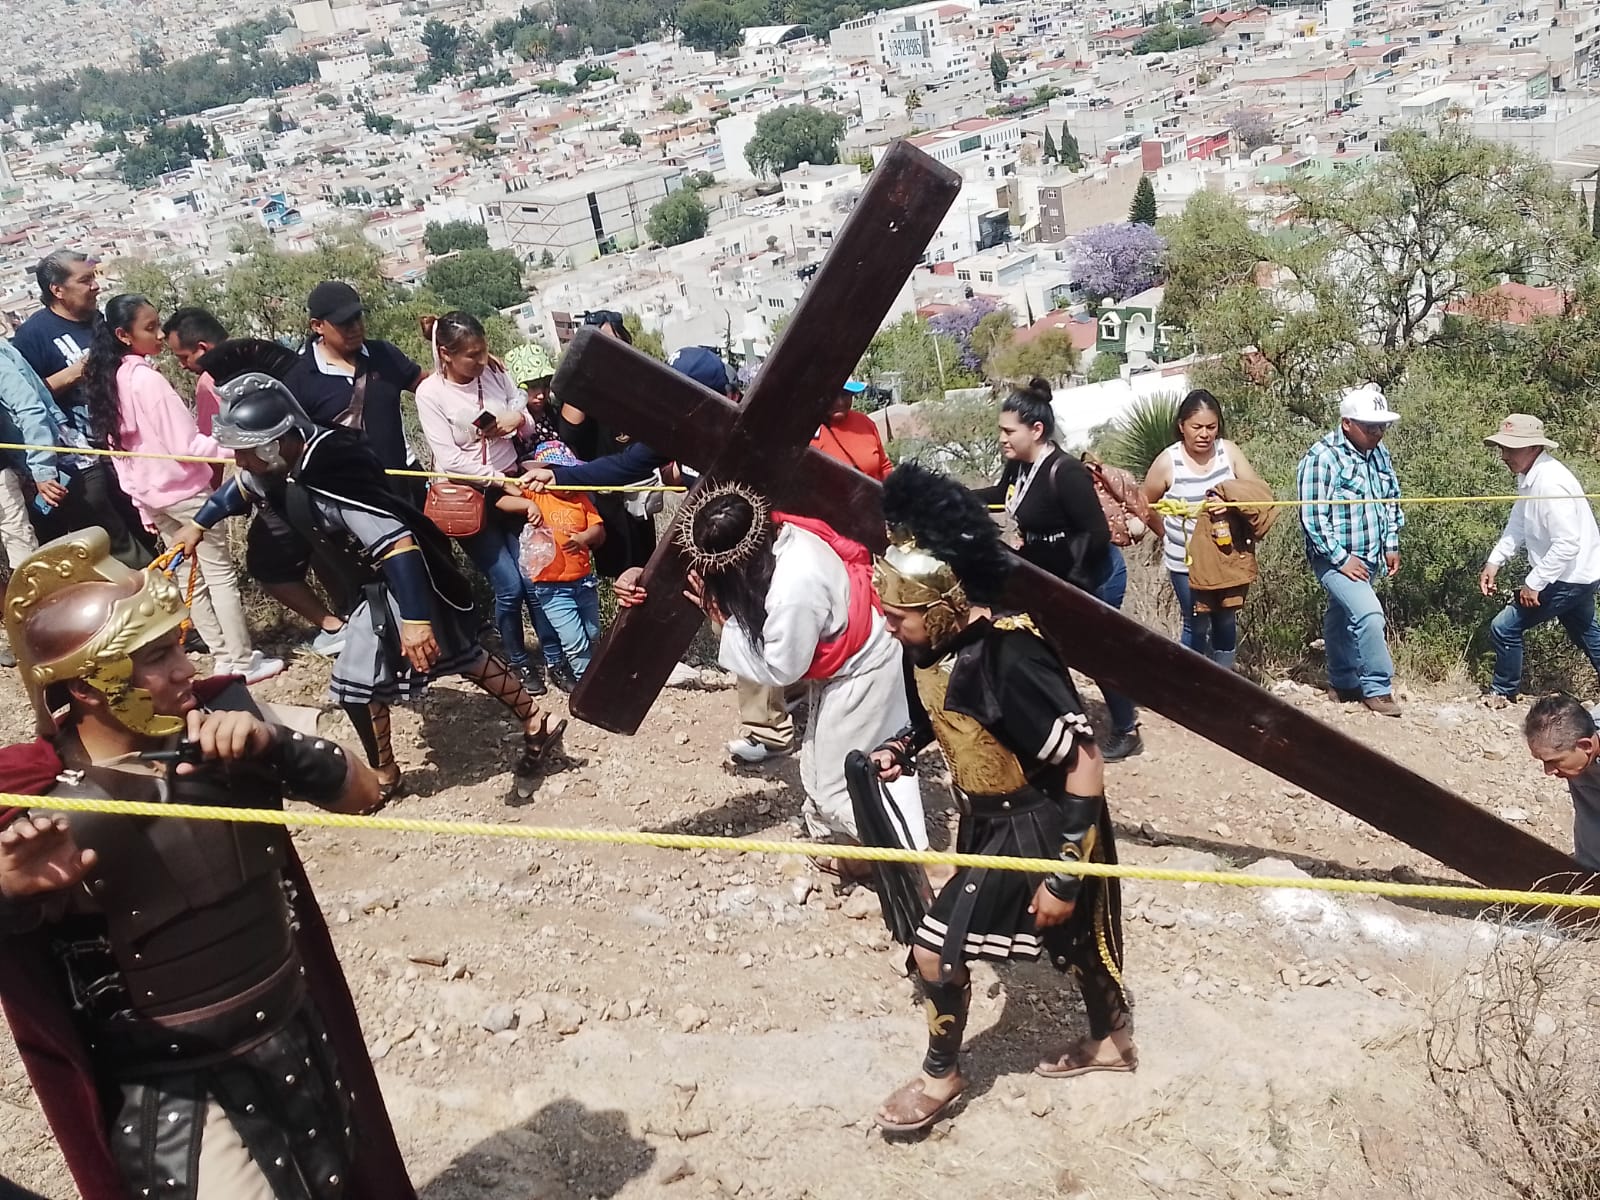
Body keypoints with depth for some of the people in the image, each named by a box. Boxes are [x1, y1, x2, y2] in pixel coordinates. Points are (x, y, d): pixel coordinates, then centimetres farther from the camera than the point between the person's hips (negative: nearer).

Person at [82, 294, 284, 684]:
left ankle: (224, 657, 18)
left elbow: (119, 448, 11)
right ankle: (243, 661, 3)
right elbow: (186, 443, -22)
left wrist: (143, 506, 16)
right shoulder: (147, 378, -21)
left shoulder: (109, 378, 6)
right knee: (221, 572, 0)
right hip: (182, 489, -8)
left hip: (150, 493, 8)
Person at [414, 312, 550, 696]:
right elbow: (449, 459, -15)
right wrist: (502, 483, -16)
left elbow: (530, 426, 7)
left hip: (512, 486, 3)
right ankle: (519, 662, 17)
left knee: (535, 578, -2)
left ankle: (556, 656, 14)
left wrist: (520, 419, -17)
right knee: (509, 586, -5)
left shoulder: (494, 373, -1)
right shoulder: (430, 392, -12)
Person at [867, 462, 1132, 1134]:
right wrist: (901, 748, -5)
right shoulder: (934, 645, -9)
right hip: (987, 818, 8)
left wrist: (1064, 874, -25)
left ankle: (942, 1077, 19)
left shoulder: (1010, 661, -33)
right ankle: (1111, 1040, 50)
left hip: (1038, 827, -8)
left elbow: (1085, 765, -28)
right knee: (1072, 936, 27)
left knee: (936, 946, -6)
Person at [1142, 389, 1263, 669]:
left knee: (1226, 620, 18)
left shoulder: (1228, 451, -7)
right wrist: (1170, 537, 4)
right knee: (1197, 624, 6)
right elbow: (1146, 506, -1)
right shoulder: (1168, 462, -14)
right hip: (1185, 561, -3)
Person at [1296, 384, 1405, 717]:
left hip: (1370, 558, 7)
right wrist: (1341, 559, -19)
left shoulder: (1379, 452, 4)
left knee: (1343, 620, 20)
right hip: (1336, 559, -7)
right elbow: (1313, 517, -21)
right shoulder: (1321, 458, -19)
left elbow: (1391, 499, 18)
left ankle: (1343, 684, 34)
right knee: (1368, 615, -21)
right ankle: (1377, 689, -8)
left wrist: (1391, 545, 12)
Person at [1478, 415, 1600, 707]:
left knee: (1504, 627, -3)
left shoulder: (1551, 484, -30)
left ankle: (1502, 693, 16)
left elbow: (1567, 544, -31)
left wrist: (1533, 583, -25)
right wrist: (1494, 562, 2)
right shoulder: (1530, 476, 0)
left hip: (1568, 577, -10)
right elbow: (1518, 524, 11)